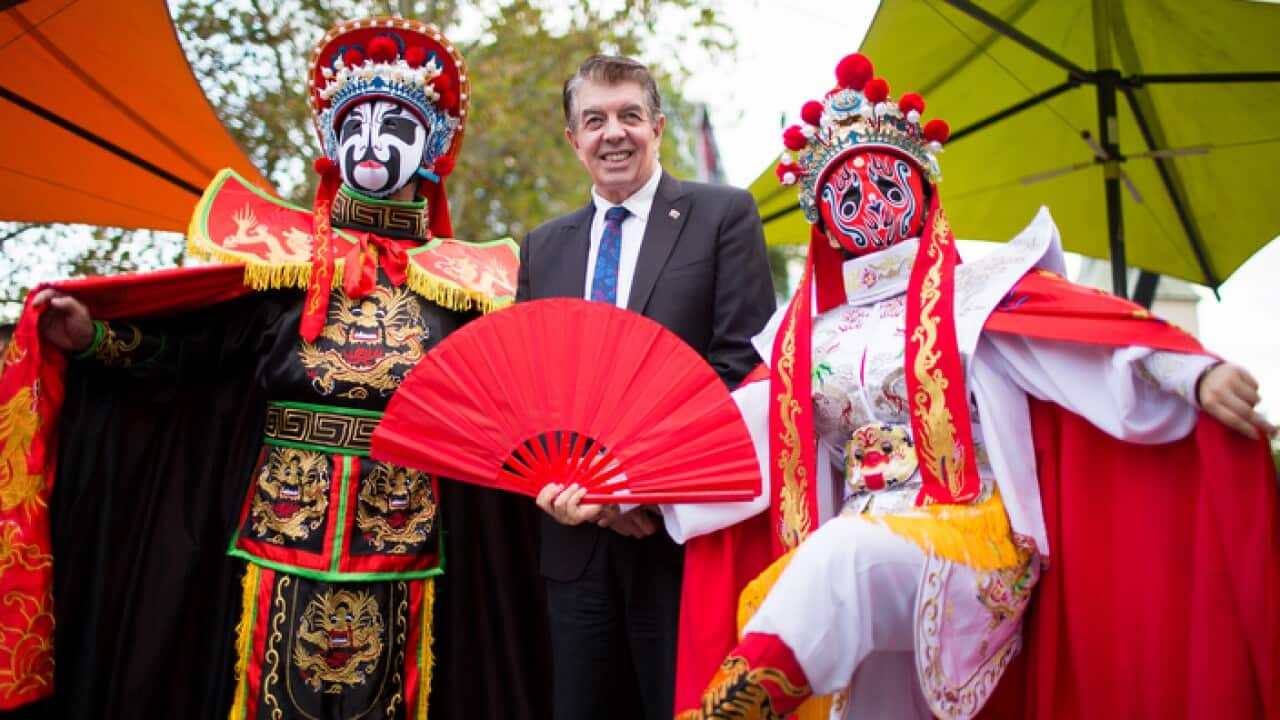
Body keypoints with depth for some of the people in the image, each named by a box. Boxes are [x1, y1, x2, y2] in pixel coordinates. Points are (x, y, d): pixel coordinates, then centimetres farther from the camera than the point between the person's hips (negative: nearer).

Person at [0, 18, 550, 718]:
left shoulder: (458, 279, 7)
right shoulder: (279, 250, 6)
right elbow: (189, 352, 3)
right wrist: (92, 336, -11)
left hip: (400, 553, 0)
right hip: (278, 541, 0)